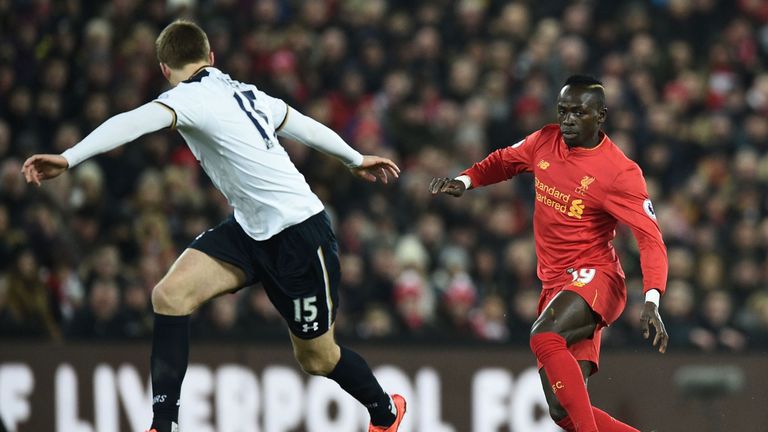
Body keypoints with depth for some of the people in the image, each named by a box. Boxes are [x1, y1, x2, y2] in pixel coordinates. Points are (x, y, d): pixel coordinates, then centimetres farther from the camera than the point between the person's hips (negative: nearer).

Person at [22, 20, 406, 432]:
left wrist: (68, 158, -46)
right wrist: (355, 159, 37)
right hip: (250, 229, 8)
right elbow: (302, 125, 20)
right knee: (170, 295, -11)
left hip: (300, 231, -8)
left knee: (316, 357, 8)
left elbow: (132, 123, -34)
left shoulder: (191, 97, -17)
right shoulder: (245, 93, 7)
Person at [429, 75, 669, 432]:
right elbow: (504, 161, 26)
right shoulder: (545, 142, 6)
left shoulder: (620, 172, -12)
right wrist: (463, 182, 6)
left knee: (544, 337, -37)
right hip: (554, 287, 7)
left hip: (594, 280, -7)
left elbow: (651, 239, -17)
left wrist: (652, 301, -30)